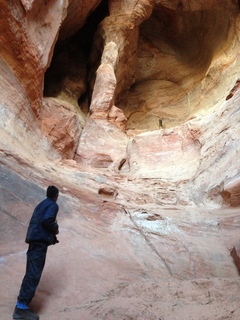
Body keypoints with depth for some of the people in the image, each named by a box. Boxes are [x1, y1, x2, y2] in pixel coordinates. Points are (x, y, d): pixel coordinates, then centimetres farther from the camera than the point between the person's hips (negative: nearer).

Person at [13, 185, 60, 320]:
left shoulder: (41, 204, 22)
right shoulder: (53, 205, -5)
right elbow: (46, 220, -20)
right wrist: (55, 228, -4)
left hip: (35, 239, 10)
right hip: (40, 240, -9)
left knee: (32, 272, 17)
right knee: (34, 273, -12)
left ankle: (22, 303, 25)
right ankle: (22, 307, -15)